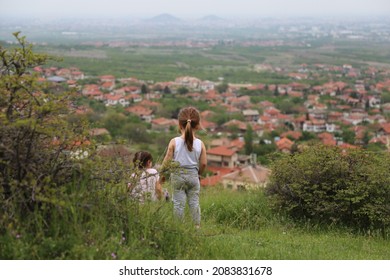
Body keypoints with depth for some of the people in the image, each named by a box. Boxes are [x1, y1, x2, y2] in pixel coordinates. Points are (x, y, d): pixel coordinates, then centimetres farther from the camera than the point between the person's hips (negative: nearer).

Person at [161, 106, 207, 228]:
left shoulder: (174, 142, -11)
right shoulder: (200, 144, -7)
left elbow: (167, 161, -8)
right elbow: (203, 163, -4)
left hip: (177, 175, -1)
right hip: (193, 175, 2)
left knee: (178, 202, 6)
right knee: (194, 202, 12)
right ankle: (197, 225, 16)